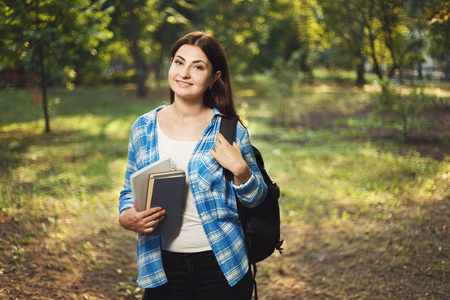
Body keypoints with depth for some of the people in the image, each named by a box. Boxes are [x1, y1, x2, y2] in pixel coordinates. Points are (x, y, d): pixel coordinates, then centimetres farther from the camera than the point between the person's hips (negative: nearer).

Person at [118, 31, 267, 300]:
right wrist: (126, 218, -9)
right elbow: (130, 191, 12)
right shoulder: (143, 128, 3)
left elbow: (256, 198, 4)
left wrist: (239, 169, -15)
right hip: (162, 266, 2)